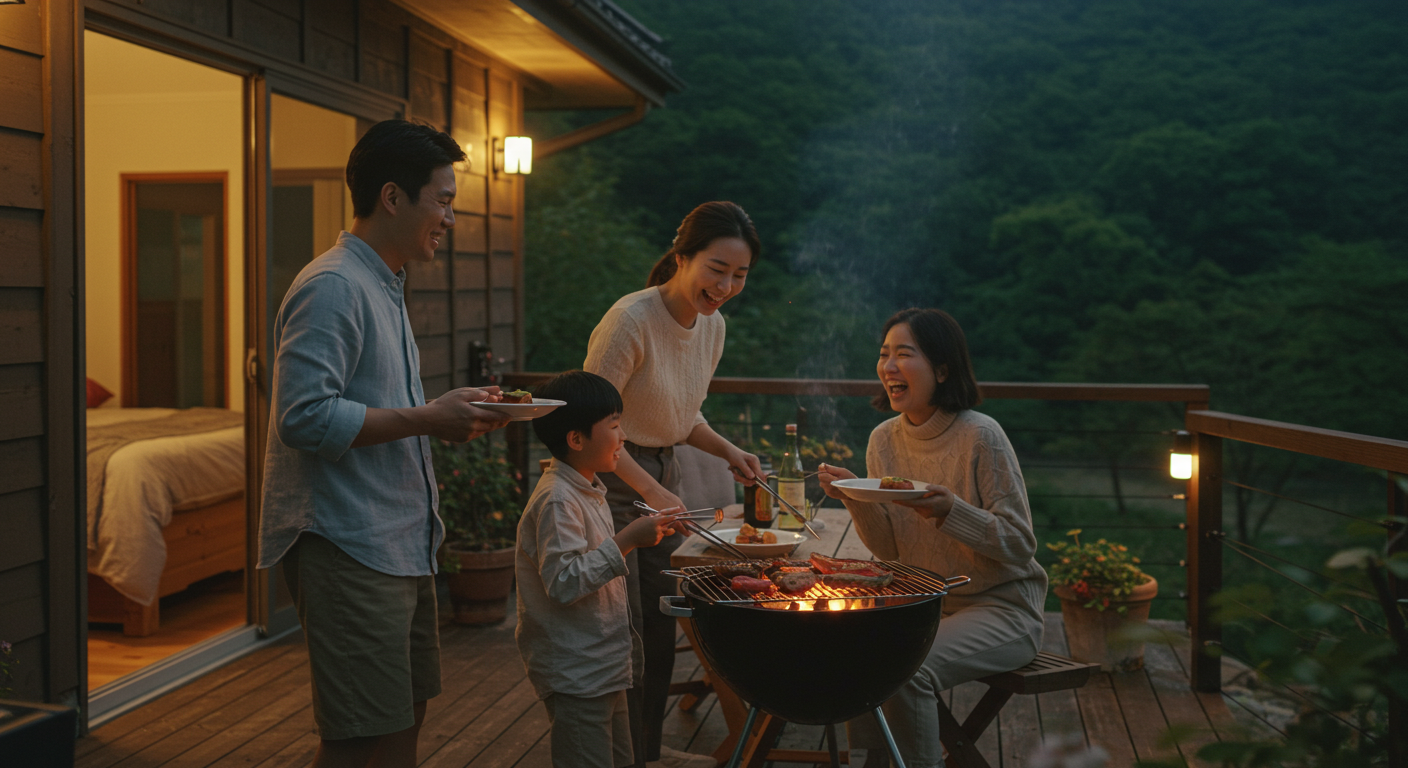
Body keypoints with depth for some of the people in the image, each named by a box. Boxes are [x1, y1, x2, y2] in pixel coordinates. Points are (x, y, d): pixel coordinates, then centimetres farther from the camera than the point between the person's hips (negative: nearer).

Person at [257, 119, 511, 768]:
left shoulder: (384, 286, 18)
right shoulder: (333, 287, -15)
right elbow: (305, 417, -26)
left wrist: (448, 410, 9)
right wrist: (424, 419, -20)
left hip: (399, 543, 10)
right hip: (348, 547, -10)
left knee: (406, 714, 16)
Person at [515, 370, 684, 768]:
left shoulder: (587, 491, 12)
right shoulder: (557, 501, -21)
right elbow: (563, 582, -29)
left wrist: (635, 537, 16)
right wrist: (625, 541, -28)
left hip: (605, 666, 10)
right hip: (575, 674, -10)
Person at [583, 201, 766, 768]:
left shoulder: (712, 326, 1)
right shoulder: (631, 319, -23)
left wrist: (728, 451, -1)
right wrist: (650, 489, -27)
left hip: (664, 477, 8)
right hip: (611, 481, -8)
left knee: (661, 624, 17)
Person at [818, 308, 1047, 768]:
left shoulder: (980, 437, -17)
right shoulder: (883, 440, 2)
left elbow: (1021, 546, -16)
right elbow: (890, 551, 5)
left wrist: (951, 511, -31)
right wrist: (856, 499, -12)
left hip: (1000, 609, -6)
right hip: (925, 604, 6)